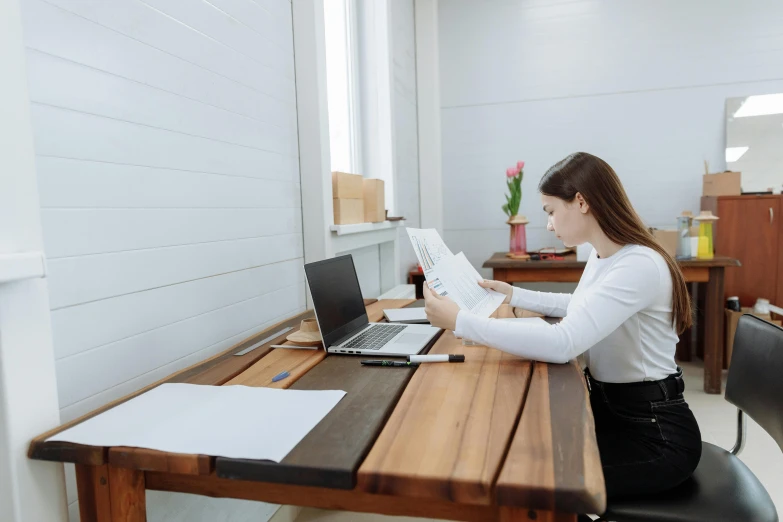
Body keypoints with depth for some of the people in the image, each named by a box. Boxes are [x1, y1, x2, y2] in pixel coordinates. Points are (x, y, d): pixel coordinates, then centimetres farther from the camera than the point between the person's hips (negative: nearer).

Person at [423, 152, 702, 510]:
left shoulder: (639, 265, -27)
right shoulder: (600, 256, 3)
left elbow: (563, 344, -38)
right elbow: (580, 308, 24)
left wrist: (460, 321, -37)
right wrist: (513, 295, 18)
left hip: (655, 431, -8)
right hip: (609, 407, 8)